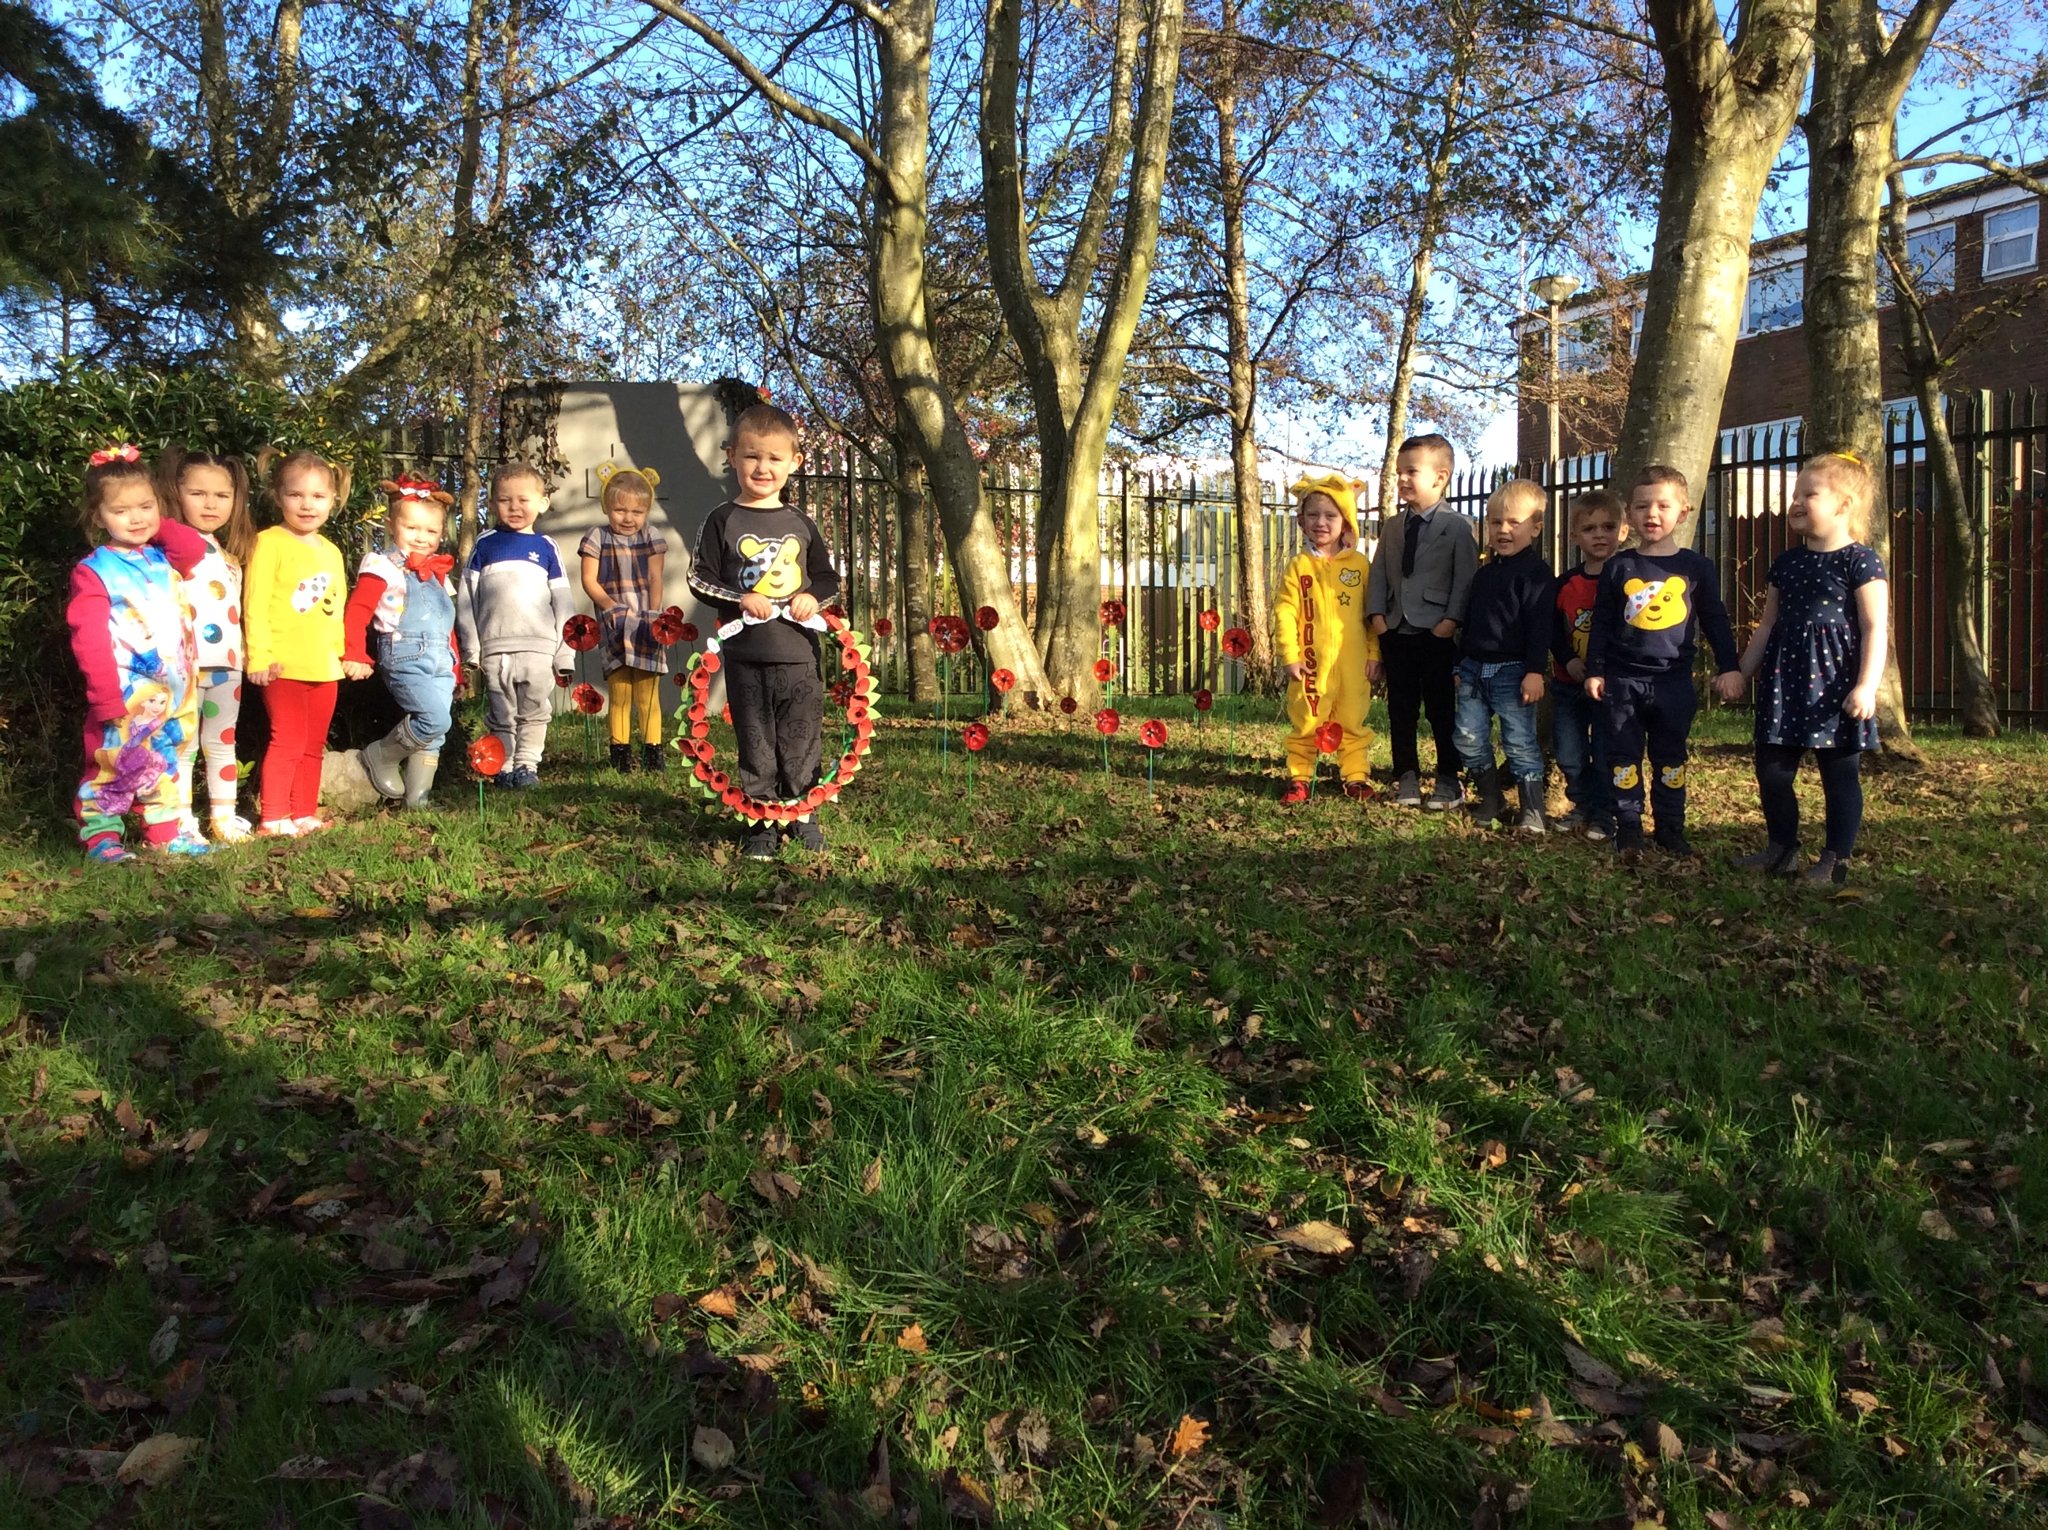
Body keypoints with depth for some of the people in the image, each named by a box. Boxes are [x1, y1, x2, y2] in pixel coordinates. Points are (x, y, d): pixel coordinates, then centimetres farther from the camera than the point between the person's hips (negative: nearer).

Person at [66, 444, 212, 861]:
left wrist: (157, 527, 0)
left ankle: (166, 832, 24)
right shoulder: (93, 572, -10)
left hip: (173, 693, 7)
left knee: (164, 764, 15)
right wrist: (106, 698, -22)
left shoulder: (163, 559, 12)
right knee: (113, 767, -3)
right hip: (126, 696, -7)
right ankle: (99, 837, 5)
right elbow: (89, 640, -16)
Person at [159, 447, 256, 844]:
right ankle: (181, 823, 4)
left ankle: (224, 817, 21)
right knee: (183, 745, -1)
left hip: (227, 663, 7)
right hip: (184, 663, -7)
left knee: (222, 742, 13)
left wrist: (246, 650, 15)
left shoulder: (231, 556, 15)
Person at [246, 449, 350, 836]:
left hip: (324, 667, 7)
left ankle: (305, 813, 21)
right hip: (284, 665, -7)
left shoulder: (331, 552, 14)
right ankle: (273, 818, -1)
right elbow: (255, 604, -12)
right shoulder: (269, 542, -6)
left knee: (314, 744, 12)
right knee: (288, 741, -8)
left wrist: (341, 652, 14)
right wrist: (259, 656, -17)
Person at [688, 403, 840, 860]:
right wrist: (739, 599, -12)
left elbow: (829, 576, 16)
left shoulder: (800, 523, 9)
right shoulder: (723, 521, 2)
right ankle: (764, 820, 14)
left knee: (803, 739, 6)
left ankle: (802, 812, 22)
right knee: (755, 742, 4)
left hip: (798, 654, 2)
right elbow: (699, 578, 2)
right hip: (745, 654, -2)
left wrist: (814, 596, -5)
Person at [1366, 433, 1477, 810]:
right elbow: (1378, 573, 11)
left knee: (1441, 709, 1)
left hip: (1437, 633, -5)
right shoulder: (1393, 527, 12)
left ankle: (1447, 781, 11)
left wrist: (1451, 620, -15)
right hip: (1395, 632, 5)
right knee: (1400, 709, 9)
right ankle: (1406, 777, 19)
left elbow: (1465, 578, -7)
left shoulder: (1458, 527, -4)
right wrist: (1377, 614, -2)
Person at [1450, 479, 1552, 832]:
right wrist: (1461, 664, 18)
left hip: (1512, 671, -7)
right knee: (1469, 739, 7)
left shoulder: (1535, 571, -8)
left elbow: (1539, 626, -14)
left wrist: (1535, 671, -20)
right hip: (1474, 669, 7)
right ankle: (1490, 800, 21)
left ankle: (1532, 812, 2)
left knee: (1520, 743, -5)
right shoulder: (1484, 572, 15)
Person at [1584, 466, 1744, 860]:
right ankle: (1628, 829, 14)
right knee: (1624, 758, 5)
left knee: (1670, 760, 9)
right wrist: (1594, 671, 1)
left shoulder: (1695, 567, 2)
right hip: (1622, 679, 0)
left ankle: (1671, 831, 18)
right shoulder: (1618, 567, 2)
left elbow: (1716, 621, 6)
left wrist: (1729, 668, 2)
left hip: (1674, 681, 0)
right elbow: (1601, 623, 5)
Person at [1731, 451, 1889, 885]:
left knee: (1840, 774, 3)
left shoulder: (1861, 562, -7)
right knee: (1771, 768, 8)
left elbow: (1874, 628, -12)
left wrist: (1867, 685, -20)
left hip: (1835, 683, -6)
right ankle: (1781, 848, 22)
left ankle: (1836, 860, 11)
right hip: (1784, 680, 6)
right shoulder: (1787, 562, 12)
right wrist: (1742, 672, 15)